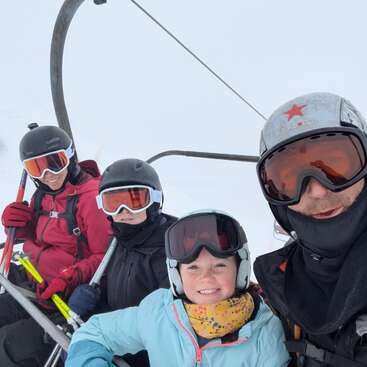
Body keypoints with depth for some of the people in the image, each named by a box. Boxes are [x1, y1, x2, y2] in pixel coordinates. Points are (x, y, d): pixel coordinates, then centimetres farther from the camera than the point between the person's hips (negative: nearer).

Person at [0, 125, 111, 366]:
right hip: (40, 286, 9)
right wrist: (22, 226, 3)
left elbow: (105, 257, -16)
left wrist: (68, 280, -28)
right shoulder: (43, 196, 9)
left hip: (72, 295, -8)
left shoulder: (92, 196, -16)